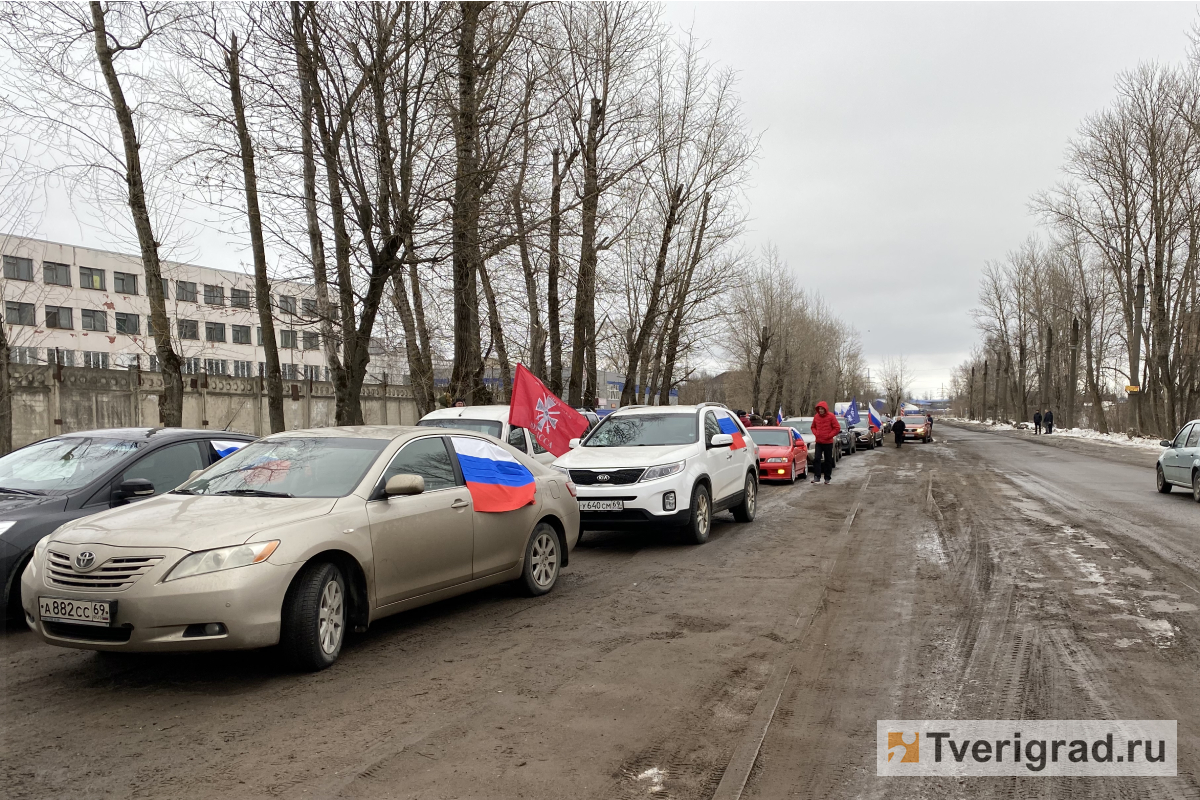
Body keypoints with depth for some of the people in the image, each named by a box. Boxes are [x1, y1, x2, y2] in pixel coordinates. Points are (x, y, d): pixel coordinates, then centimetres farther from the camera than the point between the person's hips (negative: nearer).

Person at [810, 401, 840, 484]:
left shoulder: (831, 416, -7)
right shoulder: (816, 416, 4)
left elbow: (837, 428, -6)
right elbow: (813, 427, 18)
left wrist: (829, 435, -12)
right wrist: (816, 433, -1)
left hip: (828, 443, -3)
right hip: (819, 442, 3)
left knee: (828, 461, 5)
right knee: (817, 459, -9)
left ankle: (827, 478, 13)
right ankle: (817, 477, -9)